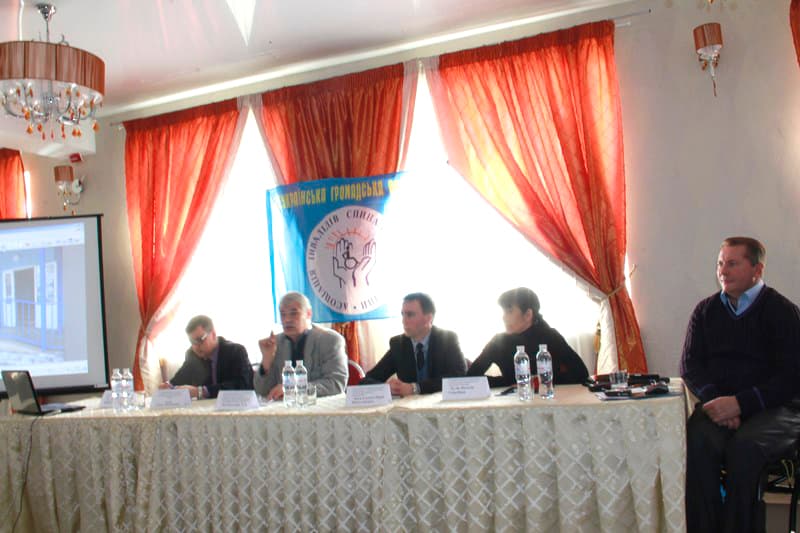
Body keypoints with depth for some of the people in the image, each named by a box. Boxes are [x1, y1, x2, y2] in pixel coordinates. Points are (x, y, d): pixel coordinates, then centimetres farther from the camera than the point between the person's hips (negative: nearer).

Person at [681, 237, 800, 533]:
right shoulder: (706, 311, 14)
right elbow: (689, 365, 11)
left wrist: (740, 403, -18)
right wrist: (713, 399, -9)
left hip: (773, 408, -3)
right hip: (719, 405, 3)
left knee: (744, 446, -33)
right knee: (697, 441, -29)